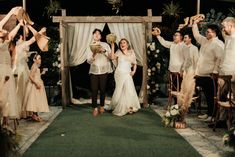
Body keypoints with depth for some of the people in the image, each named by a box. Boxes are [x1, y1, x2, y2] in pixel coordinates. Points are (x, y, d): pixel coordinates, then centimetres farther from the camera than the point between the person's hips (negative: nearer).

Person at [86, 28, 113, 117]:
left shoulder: (105, 45, 8)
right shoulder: (90, 47, 9)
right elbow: (89, 61, 4)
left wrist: (104, 51, -16)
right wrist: (93, 55, -16)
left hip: (104, 70, 0)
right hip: (94, 71, 0)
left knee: (102, 89, 3)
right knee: (94, 90, -6)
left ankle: (102, 106, 17)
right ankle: (95, 108, -1)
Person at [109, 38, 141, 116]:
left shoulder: (131, 52, 9)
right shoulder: (119, 52, 1)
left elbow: (135, 63, 17)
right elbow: (112, 57, -20)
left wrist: (134, 71, 2)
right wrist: (112, 46, -20)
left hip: (128, 74, 3)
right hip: (120, 73, -3)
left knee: (129, 90, 0)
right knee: (121, 90, 1)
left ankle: (128, 107, 17)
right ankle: (120, 108, 17)